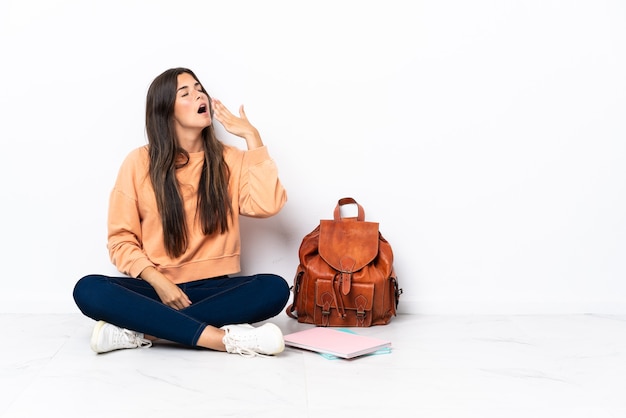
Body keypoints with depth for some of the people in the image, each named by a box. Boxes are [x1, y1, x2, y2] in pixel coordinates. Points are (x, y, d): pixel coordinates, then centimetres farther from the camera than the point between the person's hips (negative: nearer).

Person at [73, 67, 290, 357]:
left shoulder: (229, 159, 5)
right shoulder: (139, 162, 1)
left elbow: (267, 205, -12)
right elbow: (121, 238, 0)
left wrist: (252, 138, -9)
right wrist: (158, 282, -16)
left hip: (213, 288, 1)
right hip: (155, 287, -1)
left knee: (275, 288, -28)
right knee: (88, 290, -29)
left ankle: (139, 331, -27)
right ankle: (225, 338, -34)